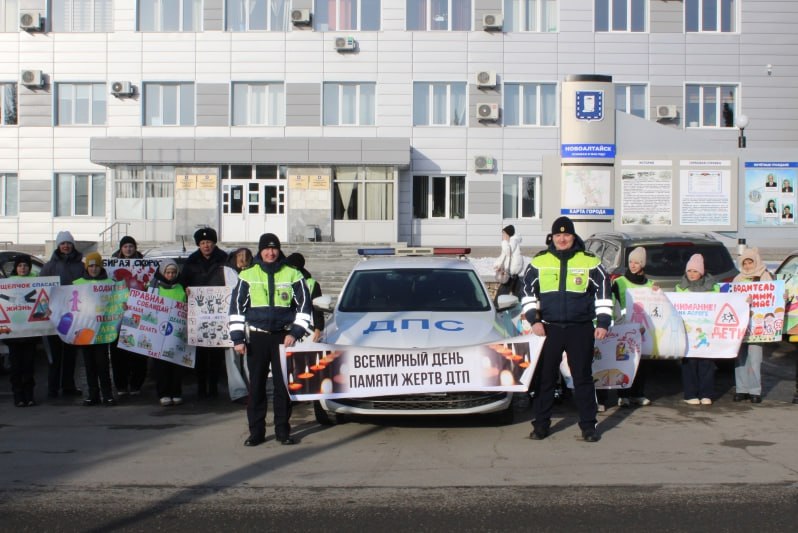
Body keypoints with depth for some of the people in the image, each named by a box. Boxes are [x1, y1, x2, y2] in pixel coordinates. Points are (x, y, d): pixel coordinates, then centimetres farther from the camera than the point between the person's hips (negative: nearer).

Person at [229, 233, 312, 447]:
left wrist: (295, 333, -5)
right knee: (256, 386, 4)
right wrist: (238, 338, -1)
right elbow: (236, 307, 6)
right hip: (257, 337, 0)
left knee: (283, 385, 2)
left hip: (283, 336, 0)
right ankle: (256, 432, 12)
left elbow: (304, 306, 6)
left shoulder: (293, 275, 4)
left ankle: (283, 431, 13)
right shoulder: (247, 276, 4)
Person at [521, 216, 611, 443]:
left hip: (581, 329, -1)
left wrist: (603, 323, -1)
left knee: (583, 377, 4)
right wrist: (534, 320, -1)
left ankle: (588, 425, 13)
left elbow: (603, 291, 5)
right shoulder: (538, 262, 4)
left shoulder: (590, 261, 2)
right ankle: (541, 424, 15)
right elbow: (528, 292, 9)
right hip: (549, 328, 1)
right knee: (544, 378, 5)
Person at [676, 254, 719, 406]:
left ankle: (706, 394, 6)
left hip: (707, 329, 0)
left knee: (706, 361, -1)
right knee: (689, 361, -3)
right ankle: (690, 394, 3)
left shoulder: (712, 286, 9)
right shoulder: (681, 287, 12)